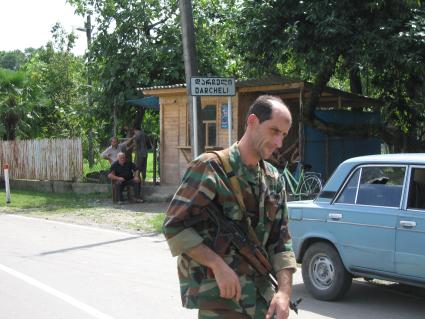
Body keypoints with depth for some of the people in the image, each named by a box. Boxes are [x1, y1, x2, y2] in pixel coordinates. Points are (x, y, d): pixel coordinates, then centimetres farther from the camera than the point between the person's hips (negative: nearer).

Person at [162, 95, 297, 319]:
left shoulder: (274, 180, 10)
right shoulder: (210, 168, -8)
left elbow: (281, 241, 9)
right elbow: (174, 226, -11)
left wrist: (285, 292, -5)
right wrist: (218, 264, -19)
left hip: (263, 298, 6)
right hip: (219, 295, -6)